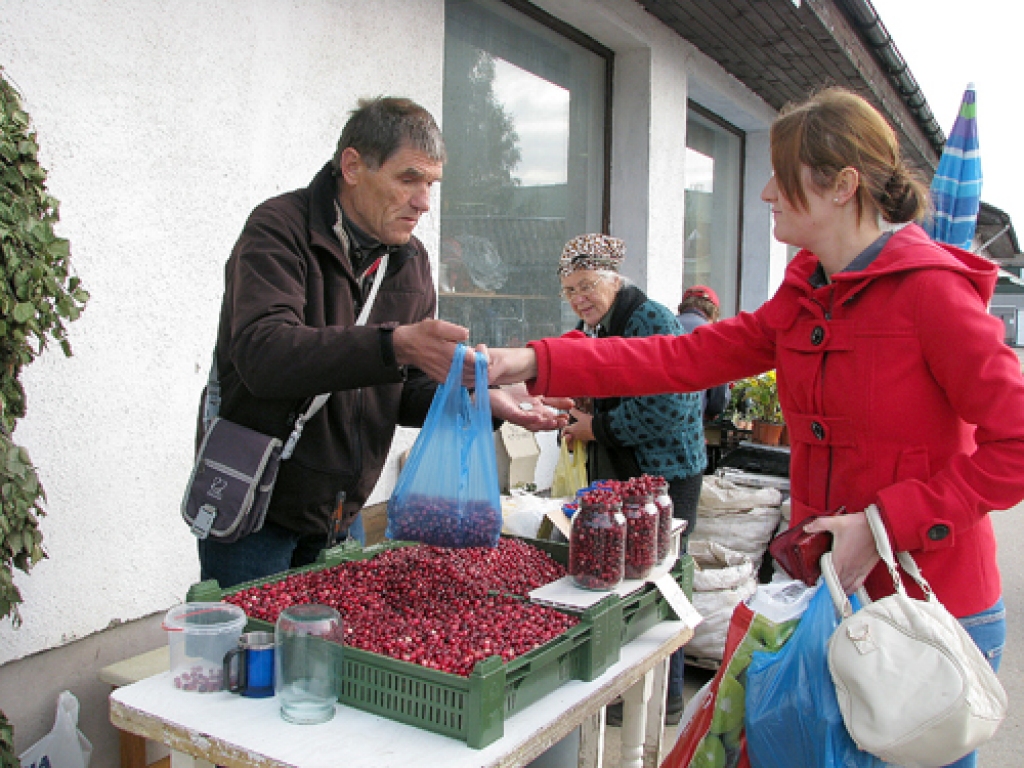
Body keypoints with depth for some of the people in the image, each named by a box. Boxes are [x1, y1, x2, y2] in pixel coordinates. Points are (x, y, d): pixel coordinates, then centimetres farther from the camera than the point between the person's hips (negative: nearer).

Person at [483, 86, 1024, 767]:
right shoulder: (804, 296, 6)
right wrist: (533, 364, -7)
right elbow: (686, 358, -1)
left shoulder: (930, 289, -16)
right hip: (831, 587, 7)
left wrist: (882, 524, -21)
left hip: (933, 609, -6)